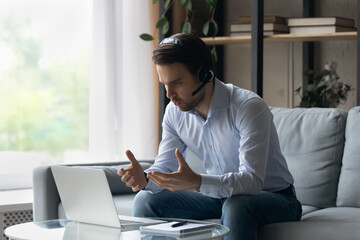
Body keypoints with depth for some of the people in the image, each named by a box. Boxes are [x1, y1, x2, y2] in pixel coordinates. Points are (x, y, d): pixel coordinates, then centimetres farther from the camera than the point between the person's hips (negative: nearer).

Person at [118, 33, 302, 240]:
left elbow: (252, 180, -34)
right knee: (146, 200, -10)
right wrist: (144, 179, -27)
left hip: (273, 198, -6)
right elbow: (164, 167, -2)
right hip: (219, 195, 6)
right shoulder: (175, 112, -5)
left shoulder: (249, 107, -26)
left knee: (237, 206, -39)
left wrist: (196, 182, -49)